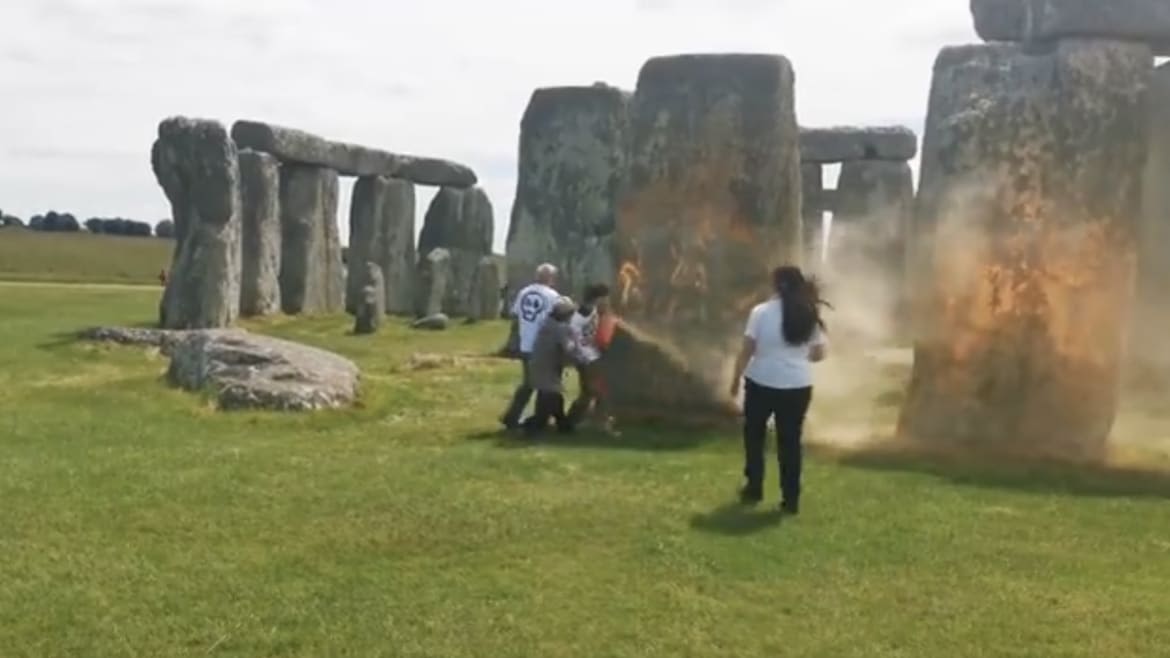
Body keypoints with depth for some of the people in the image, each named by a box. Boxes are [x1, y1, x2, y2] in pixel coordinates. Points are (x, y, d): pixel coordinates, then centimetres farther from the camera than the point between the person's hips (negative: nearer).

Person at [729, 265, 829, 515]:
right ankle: (791, 499, 10)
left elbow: (747, 350, -8)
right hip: (798, 386, 2)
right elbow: (819, 354, 8)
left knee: (754, 435, 17)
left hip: (761, 383, -2)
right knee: (790, 441, 9)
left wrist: (736, 378, 3)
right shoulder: (810, 315, 2)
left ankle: (754, 489, 24)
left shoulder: (762, 311, -8)